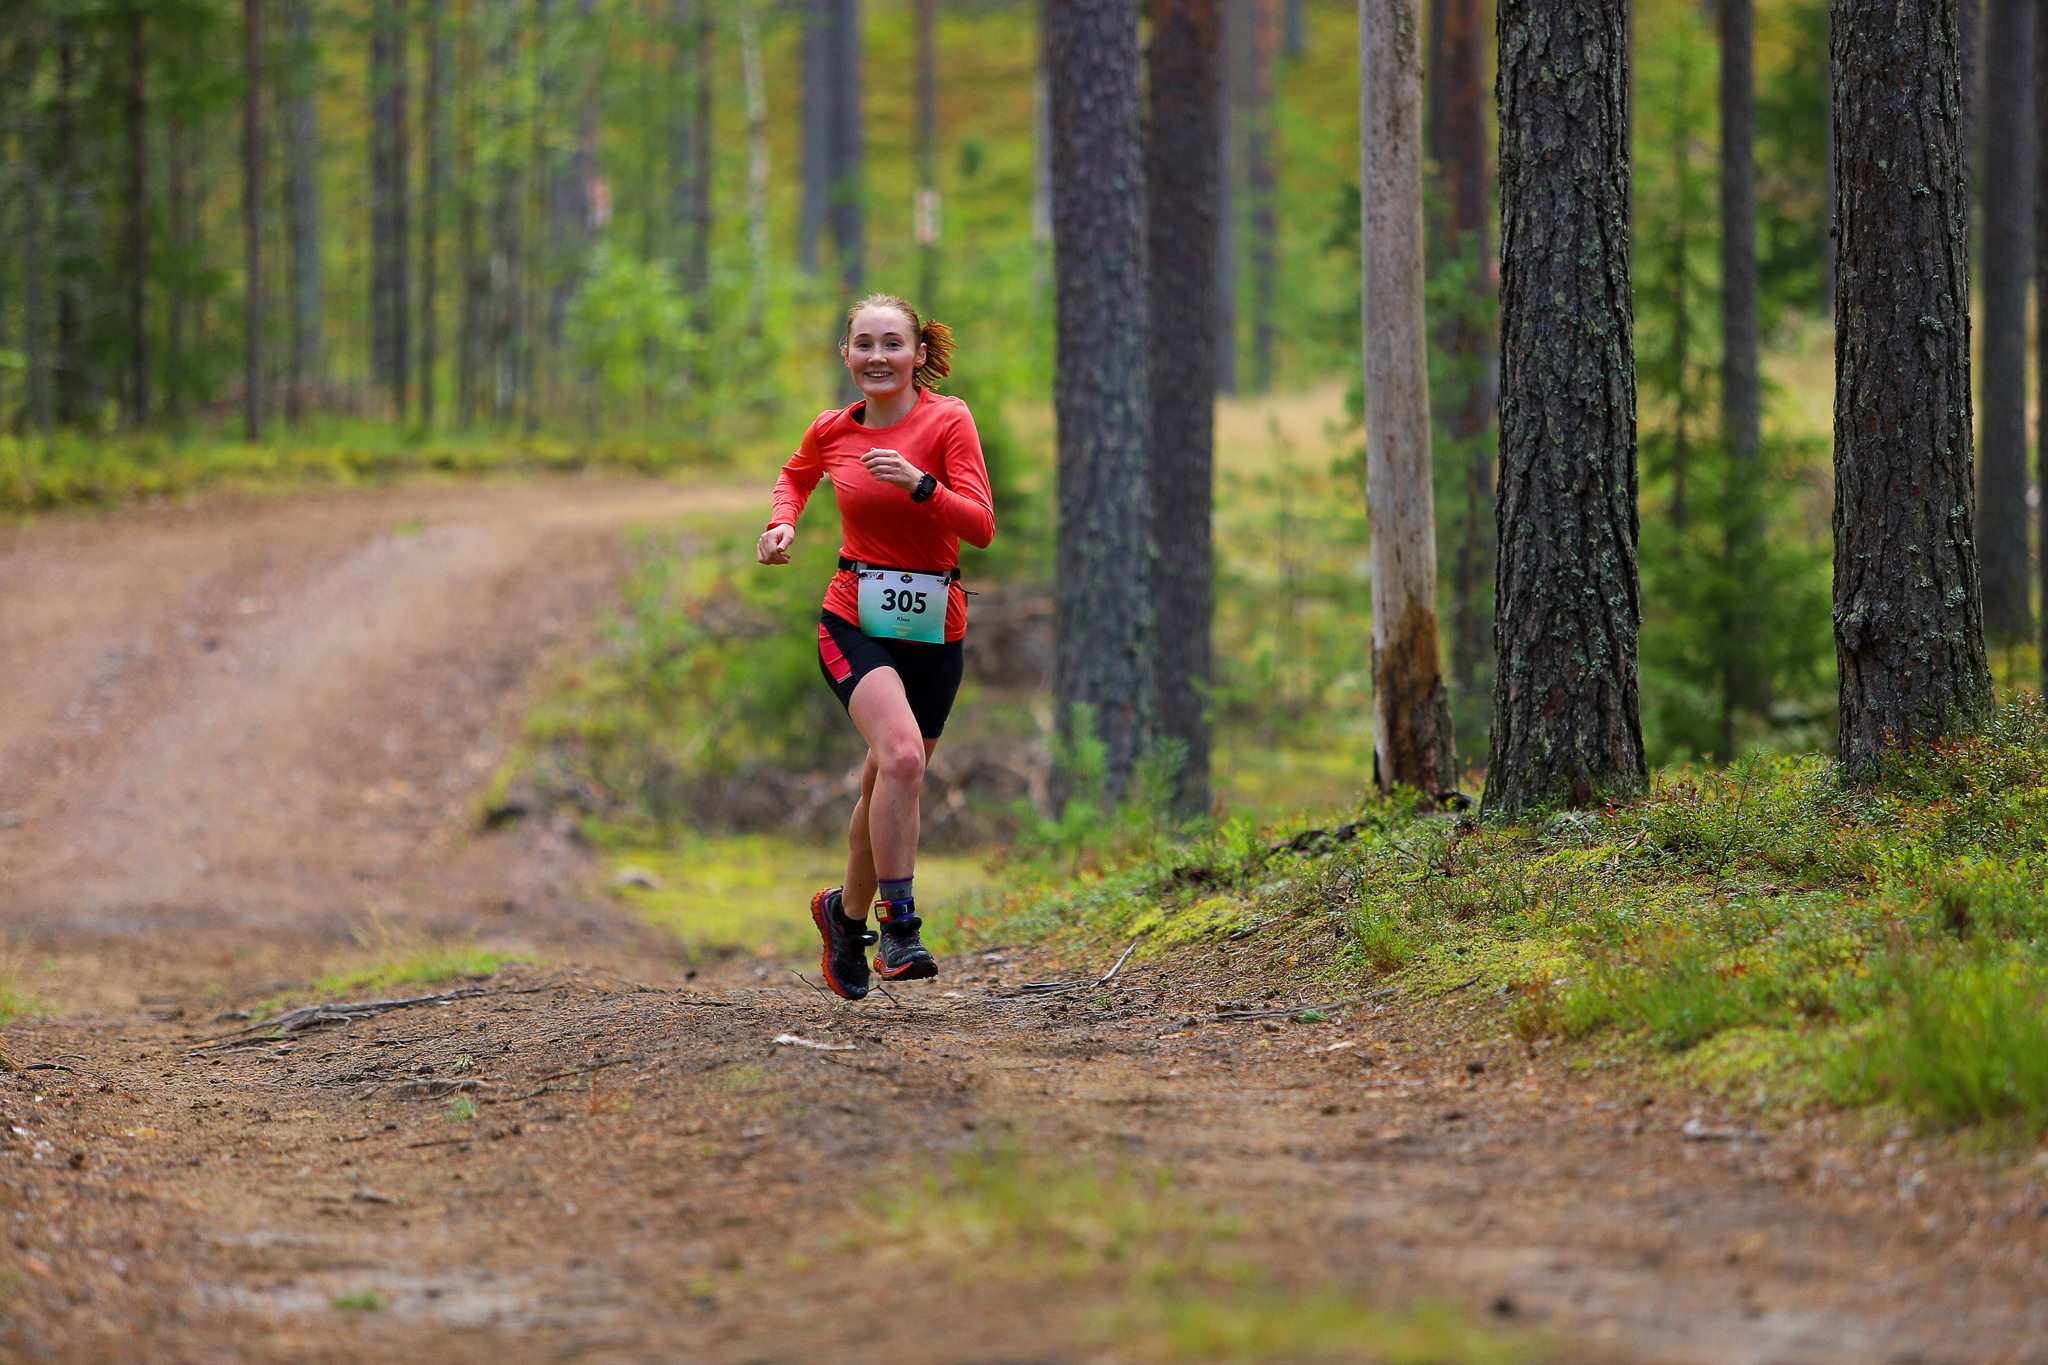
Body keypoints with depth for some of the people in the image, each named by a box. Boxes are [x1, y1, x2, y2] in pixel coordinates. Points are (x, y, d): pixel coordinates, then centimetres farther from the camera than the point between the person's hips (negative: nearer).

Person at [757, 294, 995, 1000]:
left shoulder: (948, 420, -6)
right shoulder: (833, 432, 3)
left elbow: (981, 526, -13)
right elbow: (795, 475, 26)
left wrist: (920, 484, -28)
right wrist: (782, 522, 6)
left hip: (935, 626, 1)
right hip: (856, 622, -1)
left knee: (889, 785, 10)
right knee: (901, 754, -26)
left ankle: (846, 913, 35)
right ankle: (898, 923, -22)